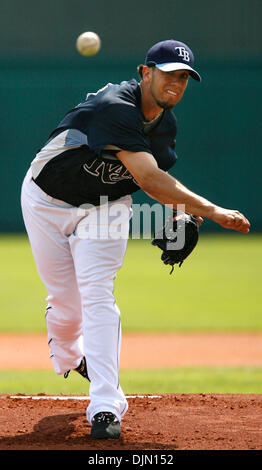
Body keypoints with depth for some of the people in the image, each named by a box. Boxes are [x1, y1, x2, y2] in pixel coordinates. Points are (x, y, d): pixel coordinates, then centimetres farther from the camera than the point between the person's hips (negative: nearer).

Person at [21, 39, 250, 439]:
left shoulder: (166, 123, -6)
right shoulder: (115, 108, -33)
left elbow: (159, 177, 11)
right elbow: (147, 178, -42)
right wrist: (211, 210, -47)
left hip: (105, 208, 4)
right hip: (49, 200, -4)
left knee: (97, 296, -15)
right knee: (66, 301, 3)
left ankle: (105, 407, -21)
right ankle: (67, 357, 40)